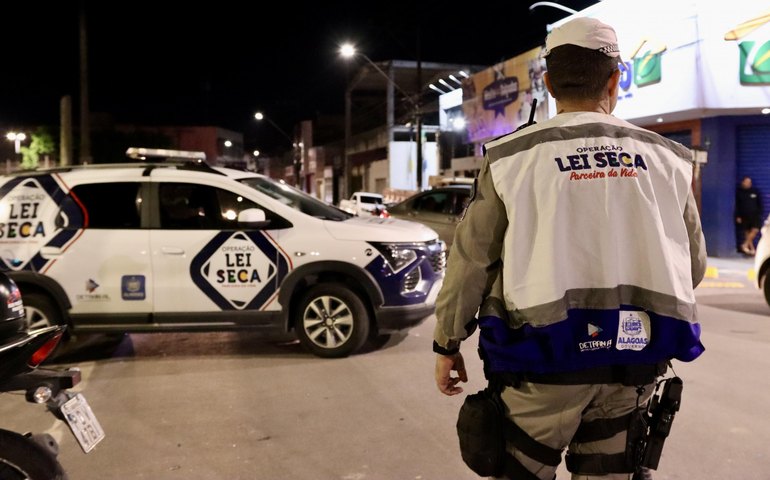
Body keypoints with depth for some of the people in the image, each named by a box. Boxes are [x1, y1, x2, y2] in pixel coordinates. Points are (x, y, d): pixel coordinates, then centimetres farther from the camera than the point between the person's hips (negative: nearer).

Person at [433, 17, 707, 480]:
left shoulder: (514, 158, -7)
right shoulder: (666, 160, 4)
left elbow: (471, 260, -5)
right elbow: (694, 265, 11)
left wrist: (447, 343, 7)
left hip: (543, 359, -3)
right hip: (633, 362, 4)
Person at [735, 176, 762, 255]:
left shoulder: (754, 191, 5)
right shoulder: (739, 192, 0)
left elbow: (759, 203, 11)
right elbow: (736, 205, 0)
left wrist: (759, 213, 5)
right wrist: (738, 216, -4)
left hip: (754, 215, 1)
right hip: (744, 215, -1)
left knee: (755, 230, -13)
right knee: (747, 232, 2)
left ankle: (745, 245, -2)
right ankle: (752, 248, 9)